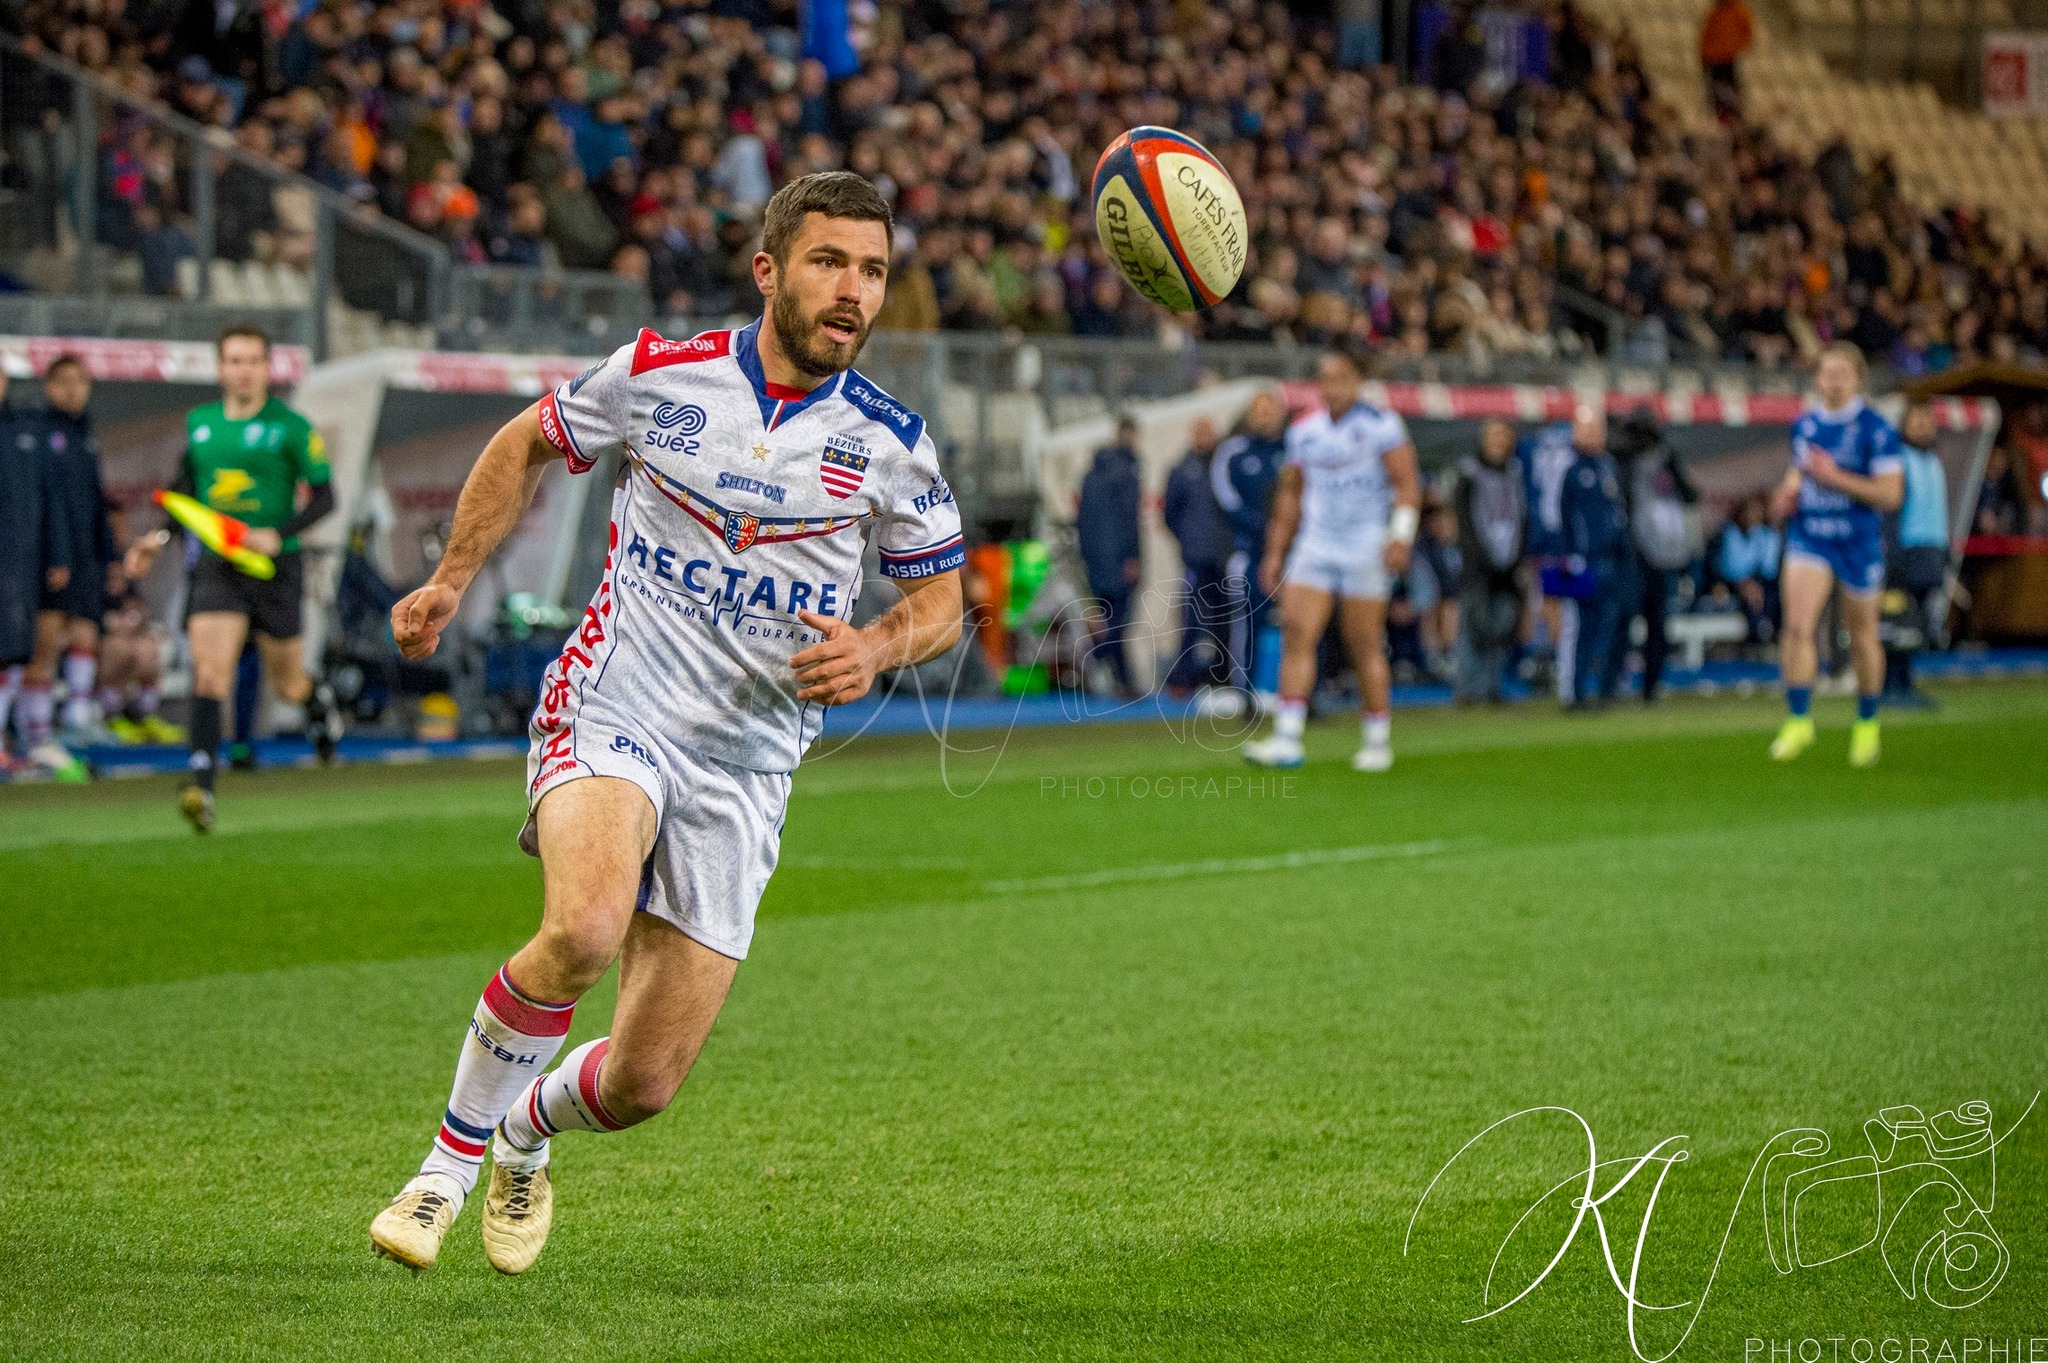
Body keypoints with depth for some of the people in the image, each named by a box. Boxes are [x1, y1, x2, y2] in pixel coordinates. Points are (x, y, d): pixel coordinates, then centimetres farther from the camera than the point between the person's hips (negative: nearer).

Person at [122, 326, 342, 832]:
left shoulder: (291, 427, -5)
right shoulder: (198, 423, 8)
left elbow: (323, 496, -4)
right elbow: (184, 487, 22)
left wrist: (278, 535, -18)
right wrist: (160, 538, 9)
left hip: (274, 567, -2)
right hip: (216, 567, 2)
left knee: (288, 685, 10)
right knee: (209, 671, -17)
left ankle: (319, 700, 47)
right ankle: (200, 785, -23)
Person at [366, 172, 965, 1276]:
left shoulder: (890, 442, 0)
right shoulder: (659, 375, -3)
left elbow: (940, 601, 12)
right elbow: (528, 444, 16)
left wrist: (877, 651, -9)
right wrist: (452, 580, 12)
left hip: (743, 770, 2)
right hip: (611, 716, -2)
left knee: (642, 1084, 0)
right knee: (585, 929, -35)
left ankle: (527, 1129, 38)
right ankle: (450, 1160, -12)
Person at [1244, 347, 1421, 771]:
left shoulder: (1381, 426, -4)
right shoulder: (1303, 431, 11)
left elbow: (1408, 484, -7)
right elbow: (1290, 493, 19)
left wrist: (1401, 535, -19)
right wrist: (1276, 552, 16)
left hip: (1366, 552, -4)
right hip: (1314, 546, 4)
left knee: (1366, 647, 0)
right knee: (1297, 633, -10)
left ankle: (1378, 741, 13)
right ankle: (1287, 740, -15)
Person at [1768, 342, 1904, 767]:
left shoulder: (1876, 430, -9)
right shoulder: (1804, 426, 7)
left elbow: (1891, 494, -14)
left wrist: (1836, 478, -21)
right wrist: (1789, 490, 1)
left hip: (1858, 542, -3)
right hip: (1808, 537, 3)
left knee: (1863, 637, 10)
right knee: (1797, 625, -16)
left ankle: (1867, 724, 29)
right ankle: (1799, 721, -10)